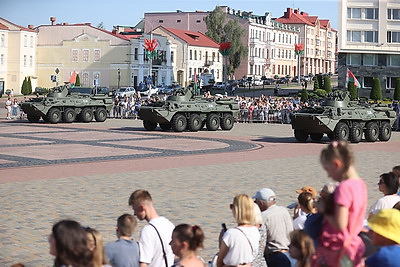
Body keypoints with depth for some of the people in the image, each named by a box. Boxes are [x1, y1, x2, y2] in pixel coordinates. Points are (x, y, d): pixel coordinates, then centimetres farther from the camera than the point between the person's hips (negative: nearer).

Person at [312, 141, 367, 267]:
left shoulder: (344, 188, -20)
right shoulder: (360, 184, 7)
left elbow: (340, 224, -25)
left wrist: (324, 212, -9)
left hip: (337, 249, -9)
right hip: (354, 246, 9)